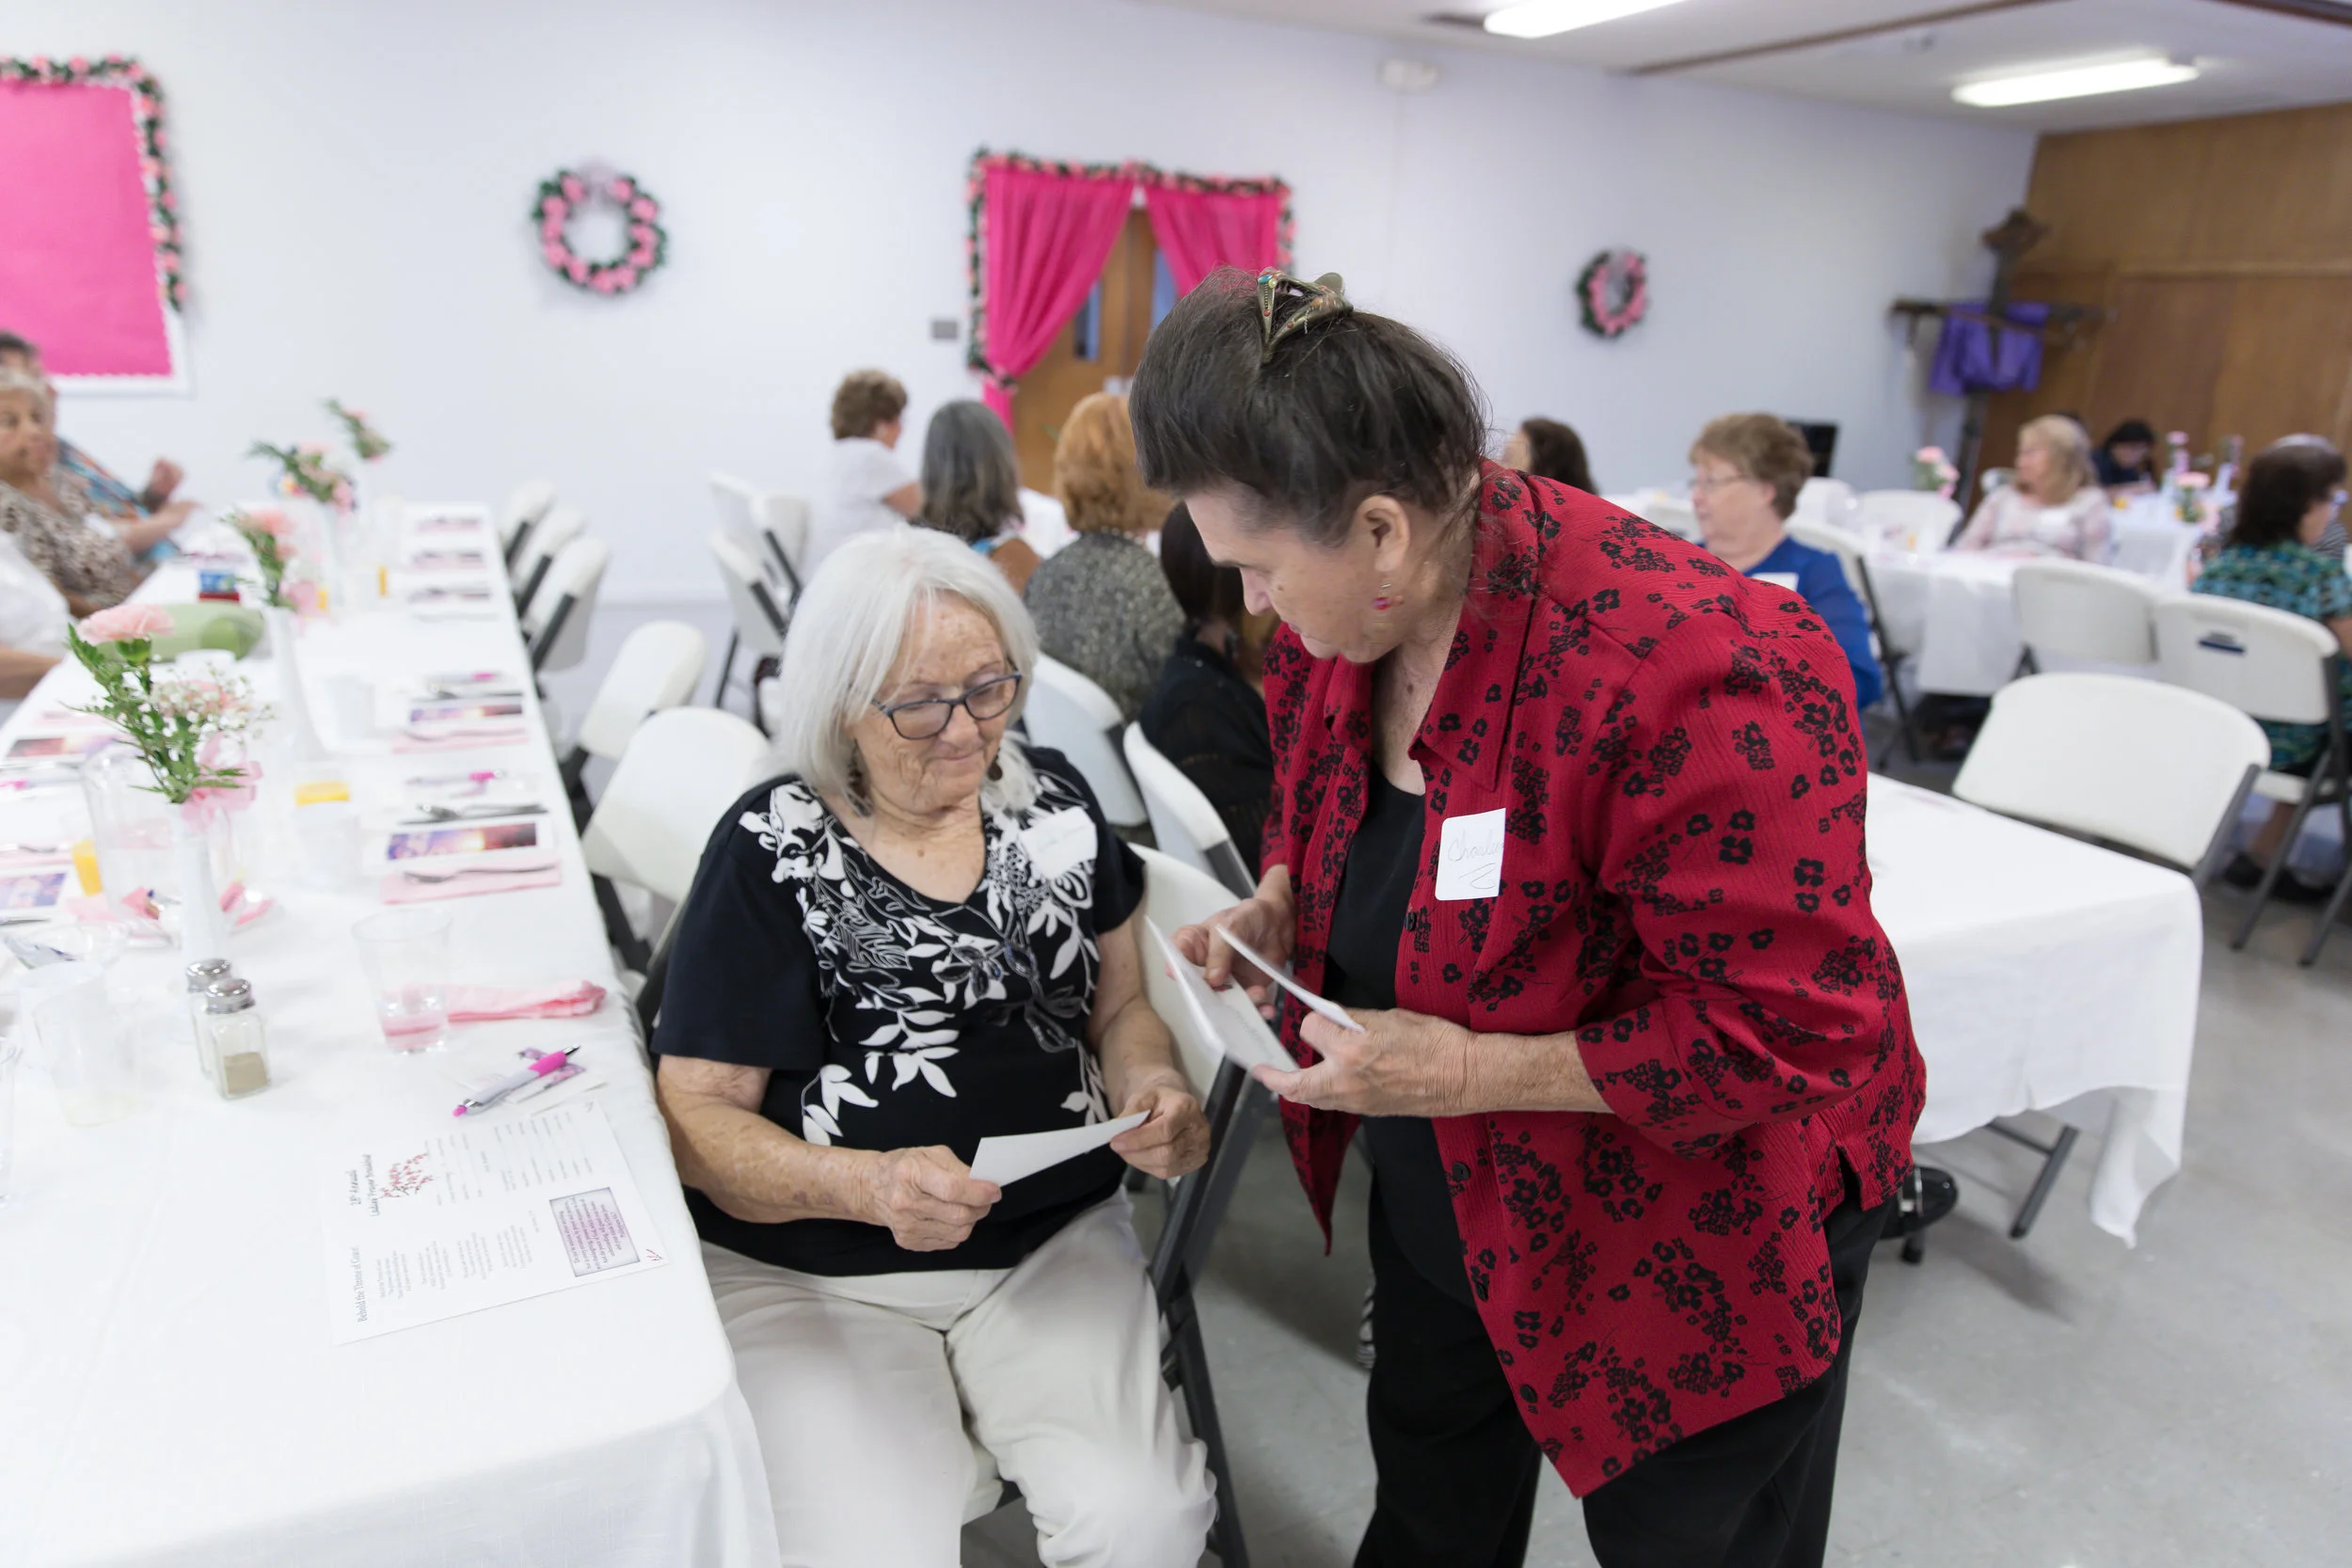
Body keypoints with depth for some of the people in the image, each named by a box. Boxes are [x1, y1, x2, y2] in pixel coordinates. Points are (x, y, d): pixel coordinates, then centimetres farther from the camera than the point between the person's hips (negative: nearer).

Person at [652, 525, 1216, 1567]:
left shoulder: (1052, 801, 3)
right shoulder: (773, 849, -7)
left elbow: (1120, 1005, 12)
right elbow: (696, 1111, -7)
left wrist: (1154, 1087, -11)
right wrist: (868, 1186, -24)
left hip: (1053, 1241, 3)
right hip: (810, 1268, -2)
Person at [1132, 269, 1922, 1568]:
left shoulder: (1691, 671, -35)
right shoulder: (1339, 621, -10)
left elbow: (1796, 1031, -30)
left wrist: (1472, 1071, -30)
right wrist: (1277, 911, -11)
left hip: (1693, 1239, -6)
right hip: (1449, 1197, 7)